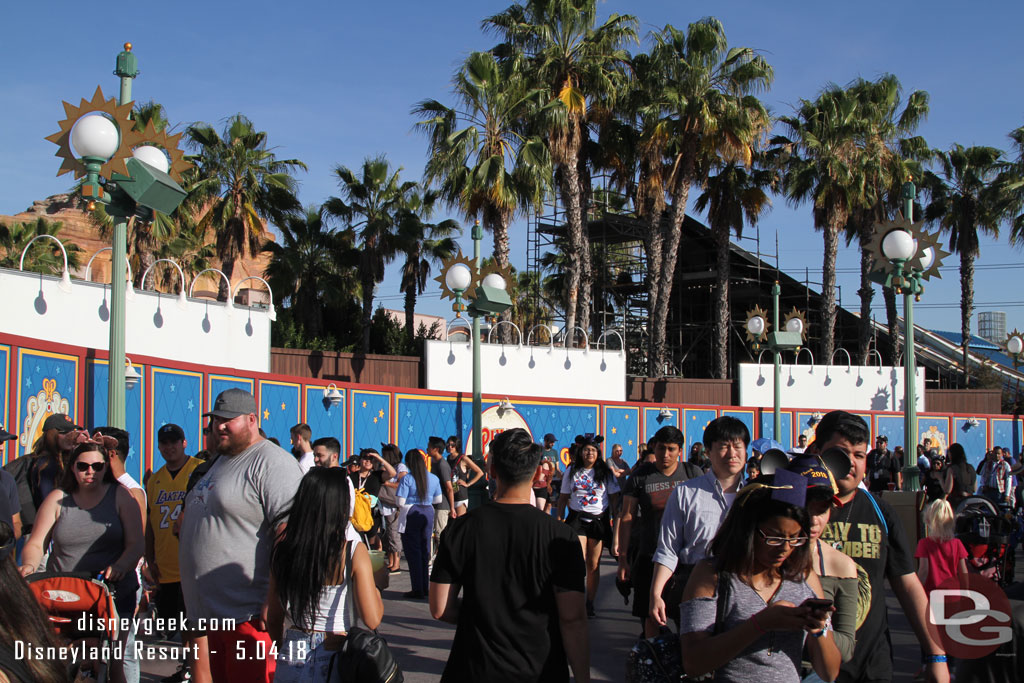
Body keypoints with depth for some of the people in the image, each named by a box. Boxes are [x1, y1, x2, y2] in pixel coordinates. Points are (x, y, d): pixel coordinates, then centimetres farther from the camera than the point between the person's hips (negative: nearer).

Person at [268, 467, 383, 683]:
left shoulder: (283, 551, -3)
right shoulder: (353, 552, -13)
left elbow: (274, 619, 7)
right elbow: (372, 620, -15)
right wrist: (376, 585, 4)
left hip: (292, 660, 4)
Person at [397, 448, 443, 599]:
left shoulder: (407, 479, -13)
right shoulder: (433, 478, 2)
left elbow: (401, 502, -15)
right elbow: (438, 499, 9)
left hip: (411, 515, -5)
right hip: (428, 513, 5)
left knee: (413, 552, 2)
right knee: (425, 550, 16)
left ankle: (418, 590, 1)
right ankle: (425, 587, 20)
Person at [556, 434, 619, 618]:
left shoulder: (606, 473, 4)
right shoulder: (572, 471, 7)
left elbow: (614, 497, 5)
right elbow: (563, 498, 12)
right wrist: (559, 518, 6)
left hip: (599, 520, 1)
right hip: (577, 519, 0)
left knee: (593, 564, 6)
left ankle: (590, 603, 16)